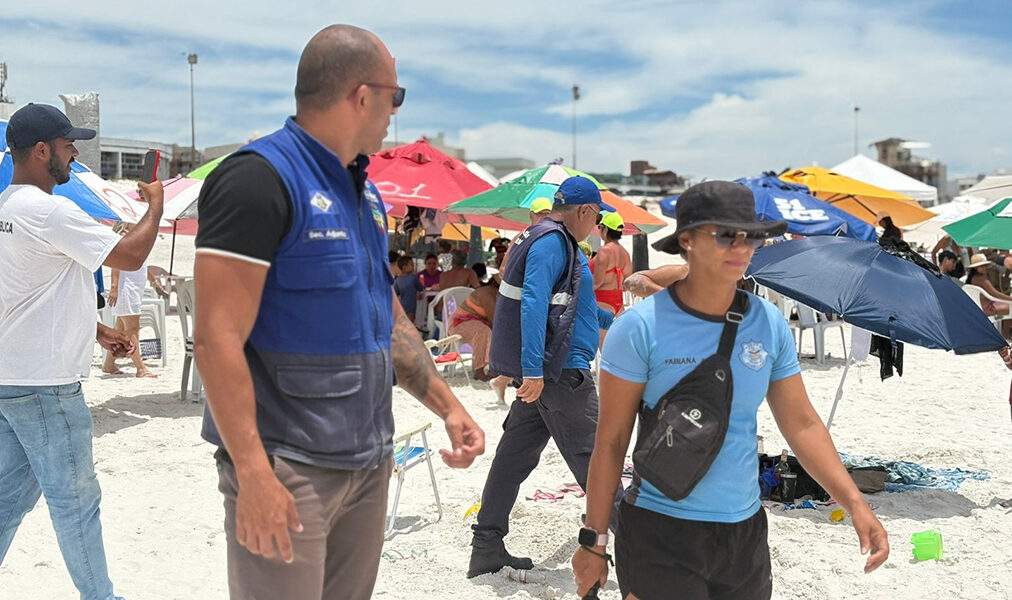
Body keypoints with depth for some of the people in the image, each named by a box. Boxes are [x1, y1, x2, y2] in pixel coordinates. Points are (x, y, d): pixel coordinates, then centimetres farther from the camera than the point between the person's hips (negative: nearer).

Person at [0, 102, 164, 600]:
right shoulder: (50, 212, -19)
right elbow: (130, 255, -18)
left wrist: (96, 331, 20)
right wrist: (156, 205, -2)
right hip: (44, 386, -10)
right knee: (75, 499, 4)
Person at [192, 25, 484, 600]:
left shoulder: (363, 190, 13)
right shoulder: (261, 177, -14)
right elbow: (218, 337, -20)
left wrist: (449, 405, 13)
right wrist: (254, 473, -23)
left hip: (369, 461, 8)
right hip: (288, 470, -8)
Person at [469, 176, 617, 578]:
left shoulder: (556, 242, 21)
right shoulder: (552, 241, -12)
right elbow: (533, 304, -24)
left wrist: (611, 319, 48)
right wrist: (533, 370, -29)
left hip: (542, 372, 10)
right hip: (559, 371, -10)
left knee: (515, 456, 10)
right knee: (591, 458, -2)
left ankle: (486, 548, 15)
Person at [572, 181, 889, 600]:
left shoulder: (769, 323, 0)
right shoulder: (641, 327, -14)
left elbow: (802, 424, 6)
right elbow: (610, 442, -10)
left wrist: (856, 505, -3)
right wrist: (593, 541, -7)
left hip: (745, 531, 5)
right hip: (658, 534, -4)